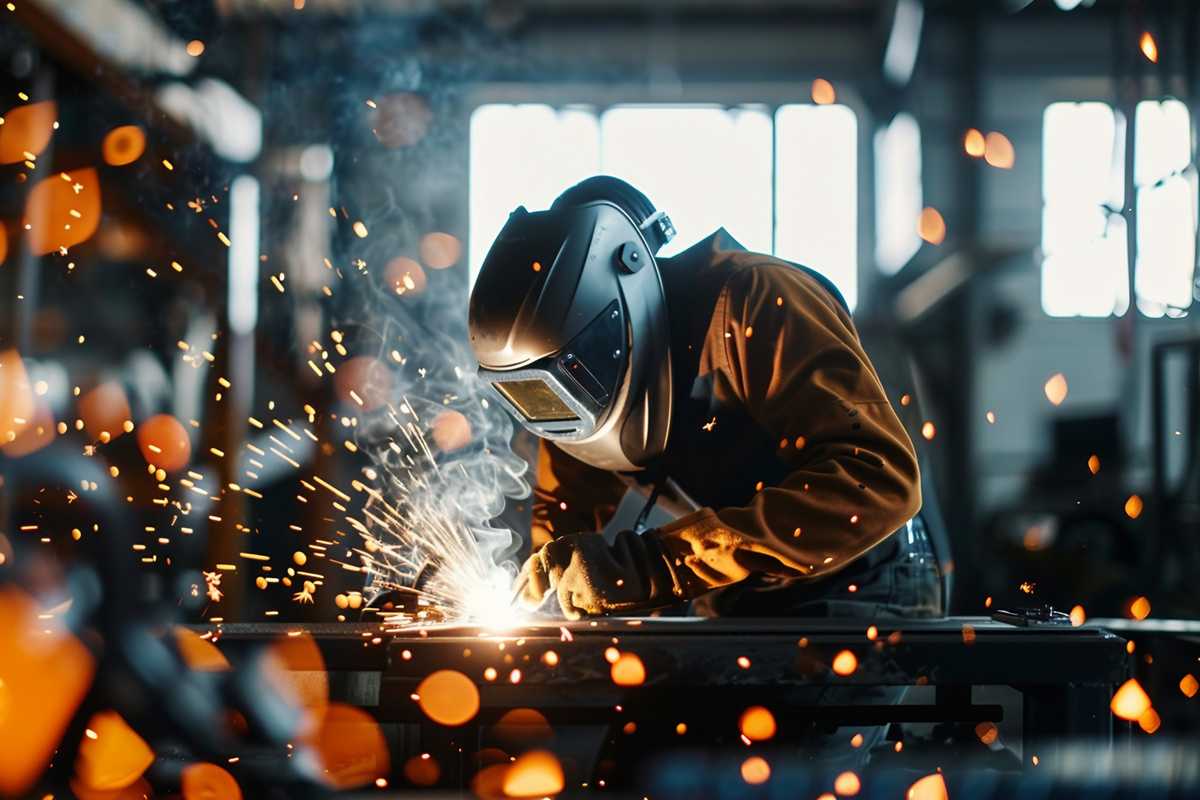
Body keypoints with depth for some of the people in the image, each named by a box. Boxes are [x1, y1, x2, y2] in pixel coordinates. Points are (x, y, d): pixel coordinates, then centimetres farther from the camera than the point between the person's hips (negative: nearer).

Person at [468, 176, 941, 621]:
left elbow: (880, 479, -35)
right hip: (734, 610, 7)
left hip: (862, 593, -7)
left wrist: (658, 564, -39)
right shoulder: (586, 362, -2)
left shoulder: (754, 303, -24)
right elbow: (564, 510, 15)